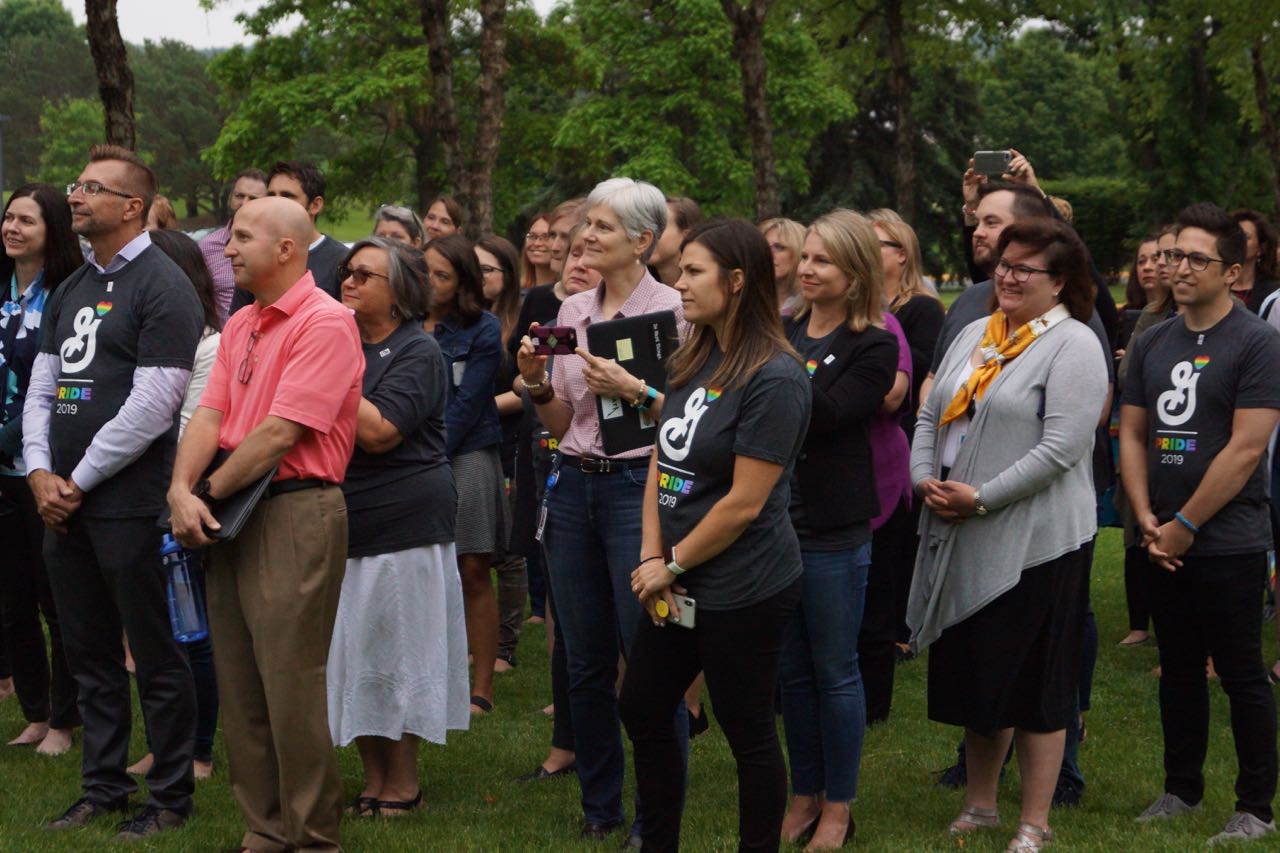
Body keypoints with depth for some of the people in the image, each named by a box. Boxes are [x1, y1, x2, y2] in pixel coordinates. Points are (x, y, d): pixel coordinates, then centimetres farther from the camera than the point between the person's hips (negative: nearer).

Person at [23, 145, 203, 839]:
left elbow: (151, 406, -16)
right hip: (62, 502, 8)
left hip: (128, 502, -8)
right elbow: (41, 390, 16)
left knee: (155, 656, 0)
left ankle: (170, 796, 9)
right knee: (88, 652, 14)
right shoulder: (69, 292, 16)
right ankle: (104, 785, 24)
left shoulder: (162, 287, -9)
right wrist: (40, 472, 0)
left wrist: (80, 481, -12)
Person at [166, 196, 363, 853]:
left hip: (296, 509, -9)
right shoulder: (241, 325, 16)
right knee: (238, 683, 11)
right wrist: (183, 491, -9)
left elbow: (278, 435, -17)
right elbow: (210, 413, 7)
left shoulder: (325, 323, -12)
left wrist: (208, 495, -9)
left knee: (291, 686, -6)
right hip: (232, 512, 9)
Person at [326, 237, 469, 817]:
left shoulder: (417, 352, -8)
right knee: (353, 655, 8)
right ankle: (372, 779, 18)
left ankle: (402, 783, 11)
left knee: (394, 656, 0)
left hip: (402, 524, -7)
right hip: (344, 526, 7)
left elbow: (378, 431, -20)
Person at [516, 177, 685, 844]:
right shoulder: (572, 310, 12)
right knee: (585, 660, 11)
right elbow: (559, 423, 15)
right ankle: (599, 806, 22)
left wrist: (633, 389, -21)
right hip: (573, 486, 6)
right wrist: (536, 384, -4)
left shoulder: (672, 311, -6)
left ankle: (658, 815, 7)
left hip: (637, 486, -6)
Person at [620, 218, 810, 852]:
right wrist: (650, 557, -4)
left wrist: (671, 564, -11)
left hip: (742, 594, -9)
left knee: (749, 733, 4)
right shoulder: (693, 362, 6)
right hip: (677, 587, 9)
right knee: (642, 711, 17)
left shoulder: (774, 380, -20)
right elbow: (662, 461, 8)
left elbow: (744, 503, -20)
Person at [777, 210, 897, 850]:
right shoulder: (785, 329, 9)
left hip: (834, 530, -6)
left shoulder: (873, 346, -8)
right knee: (792, 668, 13)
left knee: (834, 671, 4)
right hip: (775, 516, 6)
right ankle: (804, 797, 24)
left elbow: (825, 414, -20)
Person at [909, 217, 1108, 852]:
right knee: (972, 674, 15)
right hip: (959, 536, 7)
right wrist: (924, 479, -3)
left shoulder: (1074, 346, -10)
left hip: (1035, 539, -7)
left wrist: (980, 497, -19)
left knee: (1034, 682, 1)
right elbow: (931, 415, 15)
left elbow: (1061, 449, -19)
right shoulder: (974, 335, 12)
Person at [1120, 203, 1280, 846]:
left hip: (1228, 545, -6)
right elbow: (1132, 435, 12)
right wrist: (1147, 520, -2)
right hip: (1162, 543, 6)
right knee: (1178, 671, 14)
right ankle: (1181, 791, 26)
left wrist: (1184, 524, -13)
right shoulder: (1152, 343, 10)